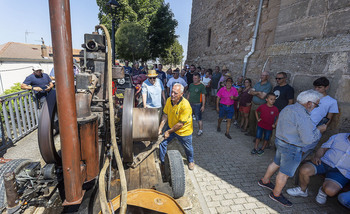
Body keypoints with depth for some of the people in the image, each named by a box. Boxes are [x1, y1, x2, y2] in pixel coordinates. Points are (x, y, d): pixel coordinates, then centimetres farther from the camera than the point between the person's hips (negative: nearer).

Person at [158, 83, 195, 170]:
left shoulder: (185, 105, -33)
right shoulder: (169, 100, -13)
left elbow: (180, 124, -28)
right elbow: (165, 115, -4)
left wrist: (169, 132, -20)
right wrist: (160, 128, -8)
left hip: (184, 131, -4)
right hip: (171, 127, 5)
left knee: (188, 148, 18)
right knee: (162, 143, 5)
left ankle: (190, 161, 50)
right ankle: (161, 161, 31)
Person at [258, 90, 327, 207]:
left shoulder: (288, 108, 2)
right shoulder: (302, 117, -26)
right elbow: (308, 139, -23)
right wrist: (319, 129, -8)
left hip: (280, 141, 9)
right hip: (291, 149, -9)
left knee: (276, 163, 26)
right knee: (285, 173, 9)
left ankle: (264, 181, 44)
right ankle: (276, 194, 28)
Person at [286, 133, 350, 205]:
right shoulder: (339, 136, 8)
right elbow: (323, 148, 11)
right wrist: (317, 157, -9)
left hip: (341, 172, -2)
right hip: (325, 162, 2)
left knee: (330, 190, -29)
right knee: (304, 169, -25)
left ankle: (323, 191, 11)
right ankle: (302, 190, 4)